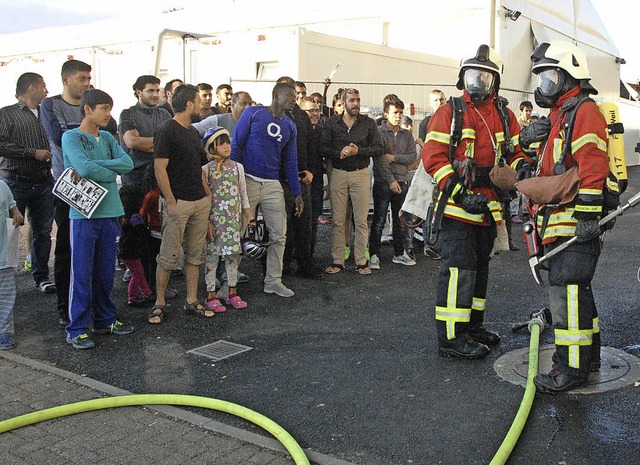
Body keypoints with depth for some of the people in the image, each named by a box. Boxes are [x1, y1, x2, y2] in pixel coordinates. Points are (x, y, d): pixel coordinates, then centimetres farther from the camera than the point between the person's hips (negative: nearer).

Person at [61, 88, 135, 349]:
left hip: (110, 213, 6)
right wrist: (110, 173, -5)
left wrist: (92, 167, -13)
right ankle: (77, 329, 8)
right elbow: (84, 167, -21)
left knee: (106, 272, 13)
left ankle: (105, 319, 26)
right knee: (82, 273, -1)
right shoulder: (71, 137, -4)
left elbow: (128, 163, -2)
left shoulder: (107, 138, 13)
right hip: (84, 214, -5)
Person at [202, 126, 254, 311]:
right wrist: (207, 223, -10)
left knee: (233, 254, 8)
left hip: (234, 220, 4)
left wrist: (249, 216, 8)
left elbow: (243, 194, 13)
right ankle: (211, 296, 9)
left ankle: (232, 293, 19)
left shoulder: (237, 167, 8)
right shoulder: (206, 169, -4)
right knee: (212, 256, 0)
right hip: (215, 219, -4)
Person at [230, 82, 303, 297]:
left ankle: (273, 281, 16)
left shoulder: (290, 126, 12)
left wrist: (297, 193, 10)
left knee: (279, 235, 5)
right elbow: (236, 145, -3)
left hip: (273, 185, 5)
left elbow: (290, 161, 15)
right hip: (247, 181, -5)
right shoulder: (253, 113, -2)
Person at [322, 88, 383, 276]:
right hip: (338, 174, 0)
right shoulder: (332, 122, 6)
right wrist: (339, 153, -16)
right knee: (337, 220, 2)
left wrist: (358, 151, -13)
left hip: (361, 174, 0)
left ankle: (361, 261, 8)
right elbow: (323, 148, 0)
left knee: (361, 220, 1)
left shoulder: (368, 123, 5)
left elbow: (378, 149, 0)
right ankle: (337, 261, 9)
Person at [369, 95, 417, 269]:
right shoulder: (378, 132, -4)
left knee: (400, 221, 12)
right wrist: (391, 180, -17)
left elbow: (412, 156, 4)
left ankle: (399, 254, 22)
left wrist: (394, 158, -11)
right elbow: (379, 159, -12)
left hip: (402, 182, 5)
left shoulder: (407, 135, 13)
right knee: (379, 221, -3)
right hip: (383, 183, -5)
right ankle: (374, 255, 3)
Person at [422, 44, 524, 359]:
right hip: (457, 204, -7)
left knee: (479, 266, 17)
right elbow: (433, 156, -12)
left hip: (489, 207, 7)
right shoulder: (449, 112, -5)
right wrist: (462, 195, -21)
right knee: (459, 268, -10)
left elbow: (516, 153, 18)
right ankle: (451, 338, -2)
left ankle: (472, 326, 32)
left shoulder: (504, 116, 12)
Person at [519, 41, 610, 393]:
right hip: (558, 225, 11)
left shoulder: (584, 112, -11)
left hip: (574, 226, -11)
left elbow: (593, 169, -21)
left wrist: (587, 216, -25)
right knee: (575, 291, 18)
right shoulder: (559, 115, 22)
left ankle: (572, 367, -3)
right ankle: (588, 354, 30)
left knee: (566, 293, -10)